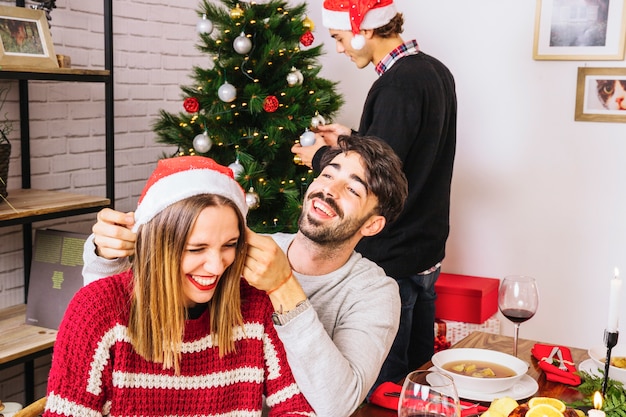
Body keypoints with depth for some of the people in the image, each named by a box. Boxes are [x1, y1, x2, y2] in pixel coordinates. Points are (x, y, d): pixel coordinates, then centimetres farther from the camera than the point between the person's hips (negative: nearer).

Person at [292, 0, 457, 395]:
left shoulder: (397, 85, -22)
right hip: (428, 249, 10)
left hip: (392, 258, -10)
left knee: (384, 383, 2)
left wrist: (321, 157, -6)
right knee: (419, 368, 21)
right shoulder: (435, 71, 8)